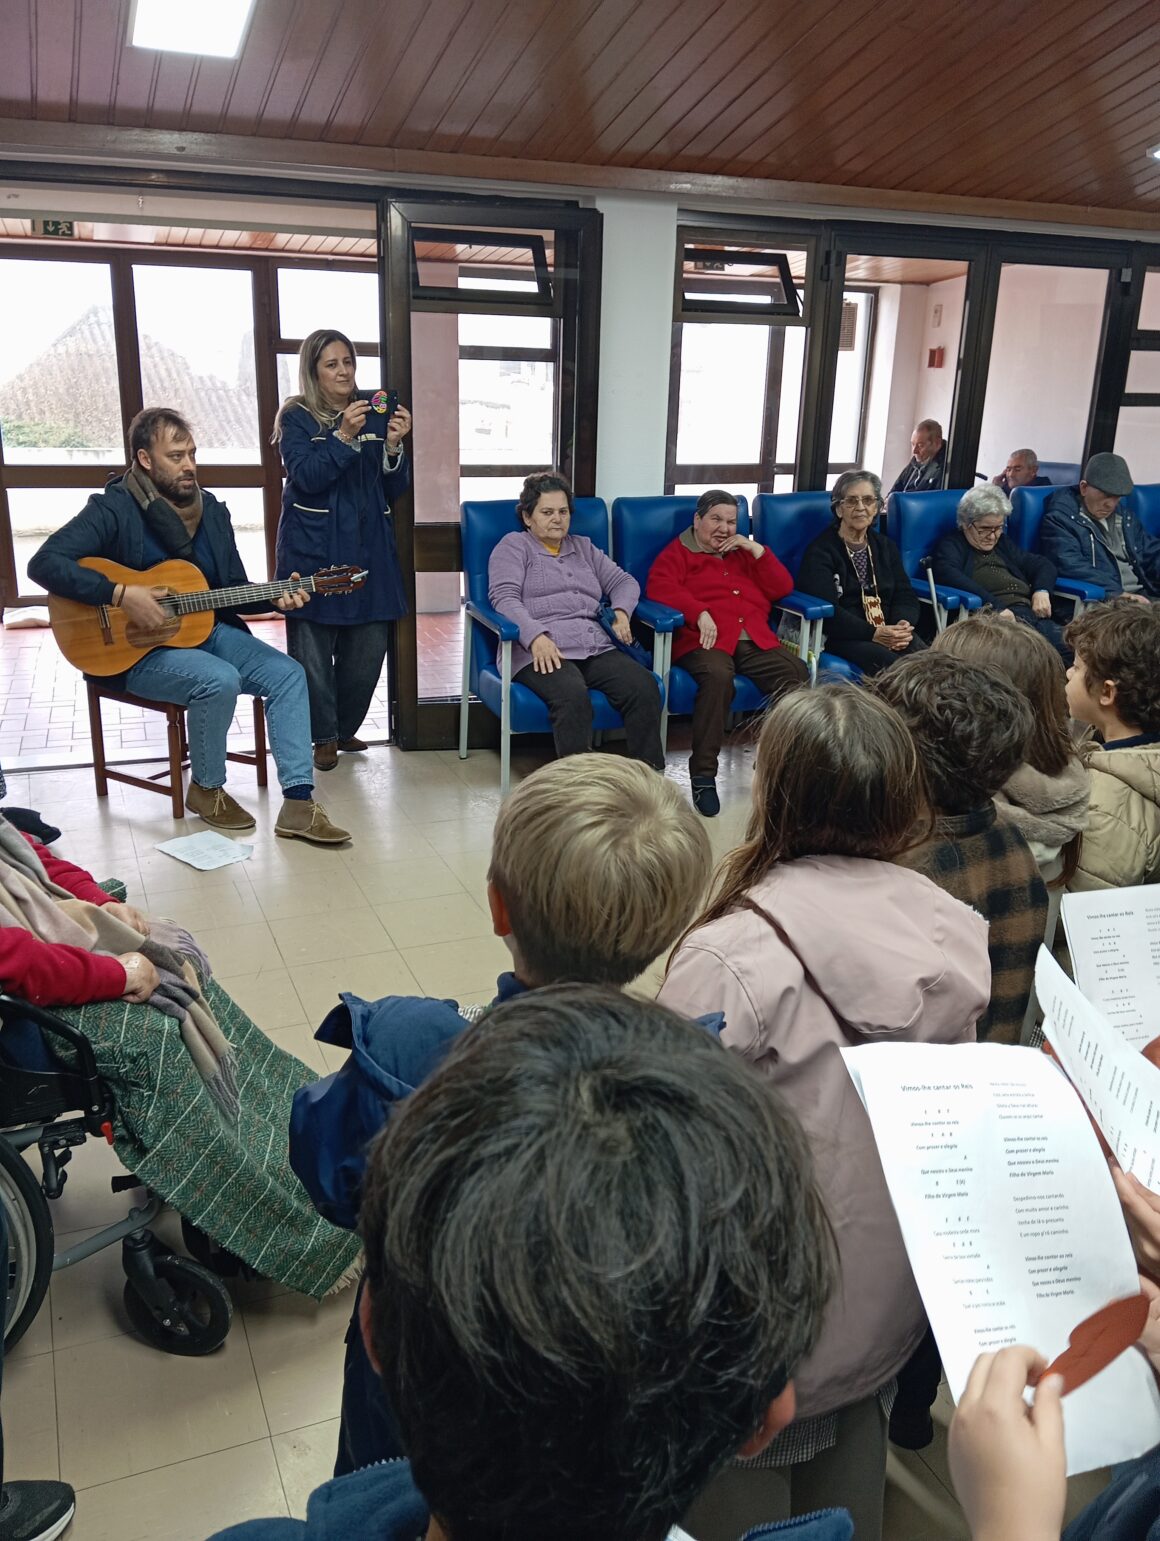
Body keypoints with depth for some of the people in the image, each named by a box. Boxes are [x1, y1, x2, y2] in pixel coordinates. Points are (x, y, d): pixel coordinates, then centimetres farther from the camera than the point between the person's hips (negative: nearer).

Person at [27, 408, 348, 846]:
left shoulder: (211, 509, 9)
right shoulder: (114, 509, -11)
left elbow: (235, 591, 13)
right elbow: (44, 563, -20)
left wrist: (274, 599, -7)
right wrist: (121, 595, -28)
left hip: (206, 630, 7)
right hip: (134, 647, -6)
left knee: (288, 674, -13)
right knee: (220, 680, -32)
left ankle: (298, 804, -16)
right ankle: (206, 789, -6)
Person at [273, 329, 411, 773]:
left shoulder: (375, 414, 12)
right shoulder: (297, 417, 1)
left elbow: (395, 488, 9)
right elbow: (305, 477, -13)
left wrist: (393, 445, -9)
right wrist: (343, 436, -23)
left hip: (369, 545, 4)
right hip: (313, 547, -4)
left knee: (368, 646, 4)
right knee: (314, 648, -3)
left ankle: (345, 728, 24)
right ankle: (324, 737, 13)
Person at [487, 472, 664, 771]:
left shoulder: (584, 547, 30)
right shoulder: (513, 546, 12)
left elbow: (623, 581, 25)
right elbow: (504, 597, -3)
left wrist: (621, 611, 1)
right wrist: (536, 636, -21)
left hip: (597, 648, 5)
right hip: (541, 652, -5)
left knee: (644, 686, -24)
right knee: (573, 695, -38)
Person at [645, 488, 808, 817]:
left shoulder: (744, 552, 29)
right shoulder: (677, 552, 13)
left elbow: (782, 588, 20)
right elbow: (659, 587, -7)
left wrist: (756, 549, 8)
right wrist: (700, 613, -22)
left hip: (756, 641, 5)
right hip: (706, 640, -5)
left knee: (797, 672, -24)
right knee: (718, 675, -38)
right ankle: (703, 774, -33)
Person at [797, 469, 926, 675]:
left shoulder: (886, 546, 21)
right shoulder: (821, 550, 0)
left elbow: (905, 594, 13)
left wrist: (904, 624, -11)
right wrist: (872, 634, -22)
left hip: (890, 631, 5)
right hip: (842, 636, -5)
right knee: (892, 664, -35)